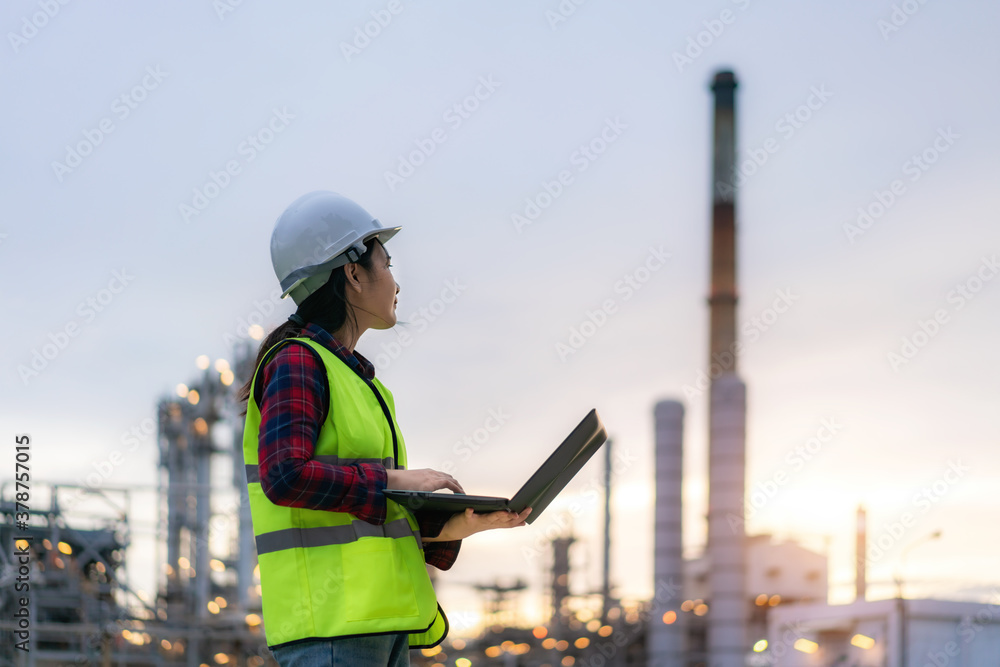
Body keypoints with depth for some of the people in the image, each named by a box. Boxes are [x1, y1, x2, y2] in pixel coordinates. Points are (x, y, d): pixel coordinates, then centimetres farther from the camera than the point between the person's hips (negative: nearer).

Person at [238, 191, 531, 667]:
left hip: (378, 619, 9)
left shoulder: (355, 377, 22)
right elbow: (285, 476, -20)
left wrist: (459, 525, 7)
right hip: (327, 620, -9)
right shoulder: (298, 363, -5)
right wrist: (395, 480, -13)